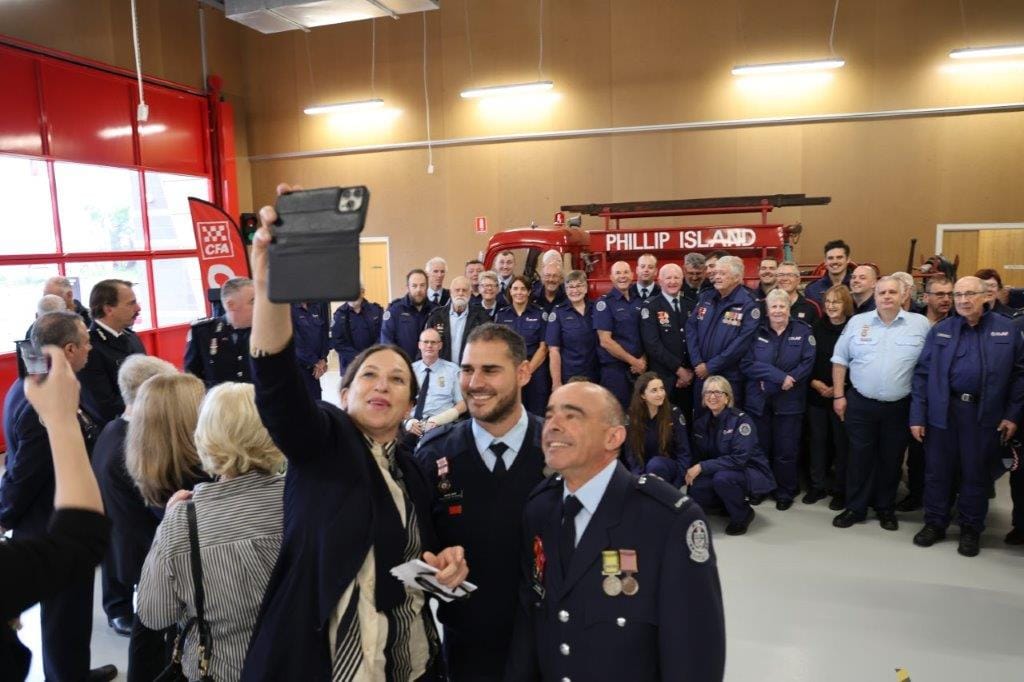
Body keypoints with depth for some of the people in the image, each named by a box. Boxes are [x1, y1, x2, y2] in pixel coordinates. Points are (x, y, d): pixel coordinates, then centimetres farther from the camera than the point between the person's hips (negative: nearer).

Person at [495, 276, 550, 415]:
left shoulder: (540, 314, 1)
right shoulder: (500, 315, 6)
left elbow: (543, 348, -1)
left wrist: (527, 371, -10)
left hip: (535, 373, -1)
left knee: (535, 414, 0)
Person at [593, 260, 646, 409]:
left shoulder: (639, 302, 11)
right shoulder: (604, 303, -6)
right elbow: (605, 341, -13)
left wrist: (643, 360, -4)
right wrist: (633, 361, -10)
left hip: (639, 368, 5)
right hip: (615, 369, -5)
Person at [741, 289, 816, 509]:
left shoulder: (803, 331, 2)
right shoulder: (757, 332, 3)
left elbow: (807, 363, -8)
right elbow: (747, 365, -7)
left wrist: (788, 380, -18)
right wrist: (779, 376, -17)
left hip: (789, 402, -1)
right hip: (758, 400, 1)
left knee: (786, 451, 5)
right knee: (760, 448, 10)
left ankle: (785, 493, 22)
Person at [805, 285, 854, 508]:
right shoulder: (817, 328, 5)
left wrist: (839, 389, -13)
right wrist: (814, 382, -7)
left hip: (843, 395, -3)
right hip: (816, 395, 3)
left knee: (842, 442, 4)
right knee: (817, 440, 10)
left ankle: (841, 490, 17)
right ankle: (817, 485, 22)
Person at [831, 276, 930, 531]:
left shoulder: (920, 324, -1)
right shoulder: (857, 322, 1)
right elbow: (840, 360, 4)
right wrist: (839, 395, 1)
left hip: (899, 406, 0)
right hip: (860, 403, 0)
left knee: (891, 459, 12)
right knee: (859, 457, 7)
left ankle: (886, 508, 28)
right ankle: (855, 508, 19)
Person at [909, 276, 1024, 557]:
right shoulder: (939, 331, 3)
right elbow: (922, 374, 1)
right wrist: (917, 416, -4)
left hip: (985, 414, -1)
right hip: (942, 412, 1)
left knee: (976, 473, 11)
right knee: (937, 471, 9)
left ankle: (971, 529, 27)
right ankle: (935, 523, 25)